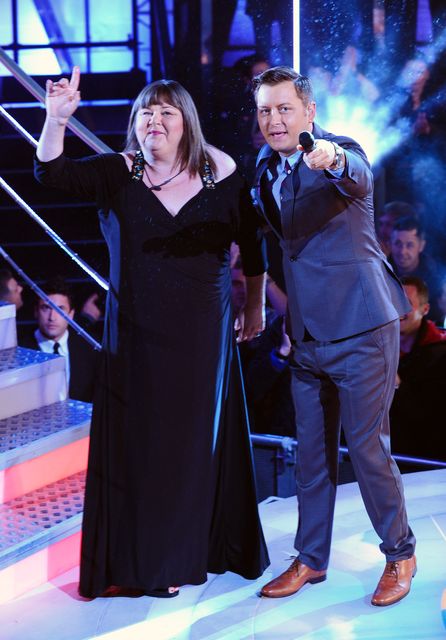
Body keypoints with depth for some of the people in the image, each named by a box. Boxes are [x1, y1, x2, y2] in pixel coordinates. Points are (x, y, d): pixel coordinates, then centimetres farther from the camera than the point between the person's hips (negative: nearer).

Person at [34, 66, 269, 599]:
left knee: (197, 439, 9)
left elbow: (252, 245, 9)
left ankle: (197, 551, 25)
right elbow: (52, 174, -14)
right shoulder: (118, 174, -1)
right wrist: (56, 120, -31)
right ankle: (134, 562, 16)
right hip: (135, 336, 0)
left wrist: (255, 307, 13)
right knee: (134, 442, 4)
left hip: (203, 335, 0)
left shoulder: (222, 175, -2)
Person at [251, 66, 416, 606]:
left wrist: (333, 160, -61)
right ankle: (311, 558, 26)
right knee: (311, 449, 13)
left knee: (366, 445, -2)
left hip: (358, 327, -7)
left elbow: (358, 178, -37)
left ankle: (400, 554, 17)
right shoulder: (267, 166, 8)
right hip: (307, 333, 7)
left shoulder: (341, 152, -12)